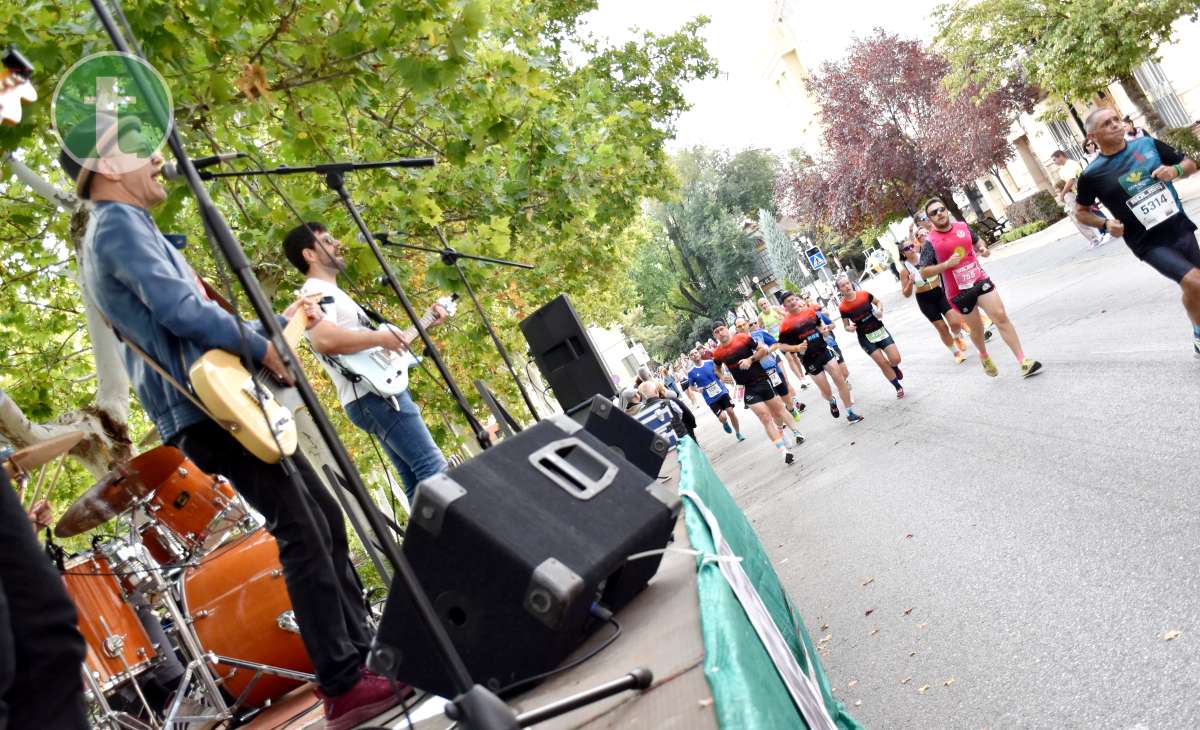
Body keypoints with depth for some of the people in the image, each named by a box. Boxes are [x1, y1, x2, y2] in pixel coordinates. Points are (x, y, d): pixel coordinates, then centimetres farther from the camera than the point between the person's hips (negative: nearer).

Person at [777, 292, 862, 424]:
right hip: (809, 359, -3)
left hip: (824, 350, 3)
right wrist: (797, 347, -23)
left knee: (840, 380, -5)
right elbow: (782, 346, -8)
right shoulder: (786, 324, -11)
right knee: (825, 390, 3)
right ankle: (832, 401, 41)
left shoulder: (810, 311, 2)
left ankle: (850, 413, 6)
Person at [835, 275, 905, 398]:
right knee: (883, 363, -1)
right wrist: (850, 328, -26)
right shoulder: (843, 307, -14)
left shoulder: (864, 294, -8)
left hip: (880, 330, 2)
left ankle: (894, 367, 34)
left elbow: (878, 302, 11)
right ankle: (899, 387, 19)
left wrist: (880, 310, -9)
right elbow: (846, 326, -3)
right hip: (865, 337, -2)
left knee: (896, 359, -5)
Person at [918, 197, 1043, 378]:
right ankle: (984, 356, 42)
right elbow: (924, 272, -11)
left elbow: (977, 241, 21)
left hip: (980, 280, 3)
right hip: (959, 292, -3)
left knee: (1001, 317, -8)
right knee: (976, 328, 10)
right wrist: (947, 264, -22)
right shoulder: (930, 242, -12)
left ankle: (1023, 361, -7)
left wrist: (983, 249, -2)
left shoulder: (963, 226, 1)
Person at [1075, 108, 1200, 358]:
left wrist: (1175, 170, -11)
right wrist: (1105, 224, -11)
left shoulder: (1148, 144, 0)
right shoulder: (1093, 174, -8)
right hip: (1150, 243, -4)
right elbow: (1080, 211, 6)